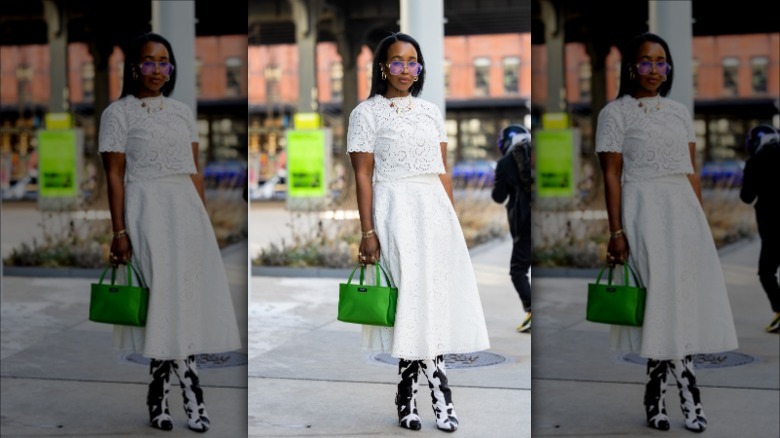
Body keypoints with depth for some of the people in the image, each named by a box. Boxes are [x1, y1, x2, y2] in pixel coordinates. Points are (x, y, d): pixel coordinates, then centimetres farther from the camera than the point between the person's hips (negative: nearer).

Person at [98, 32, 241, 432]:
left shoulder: (182, 112, 15)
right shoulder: (118, 112, 1)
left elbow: (194, 172, 15)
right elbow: (115, 176, -4)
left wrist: (205, 220, 9)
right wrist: (119, 232, -10)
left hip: (186, 209, 5)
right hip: (146, 211, -5)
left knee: (185, 298, -1)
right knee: (166, 298, -6)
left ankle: (159, 394, 7)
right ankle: (190, 394, 0)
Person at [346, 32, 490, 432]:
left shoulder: (430, 111, 15)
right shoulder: (367, 112, 2)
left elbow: (443, 172, 15)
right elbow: (363, 176, -4)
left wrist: (453, 219, 9)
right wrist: (368, 232, -10)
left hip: (435, 209, 5)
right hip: (395, 211, -4)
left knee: (433, 299, -1)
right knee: (416, 298, -7)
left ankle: (407, 397, 5)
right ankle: (439, 394, -2)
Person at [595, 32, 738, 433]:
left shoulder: (679, 111, 15)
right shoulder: (615, 113, 1)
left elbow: (692, 172, 14)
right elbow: (611, 176, -4)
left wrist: (699, 218, 8)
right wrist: (616, 232, -10)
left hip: (683, 210, 5)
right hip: (643, 211, -5)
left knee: (682, 298, -1)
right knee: (663, 297, -6)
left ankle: (657, 392, 7)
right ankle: (686, 391, -1)